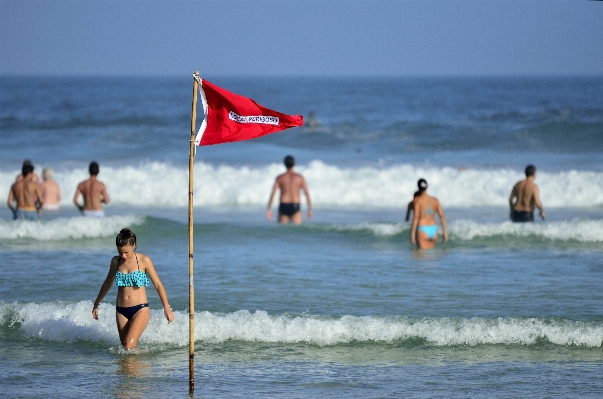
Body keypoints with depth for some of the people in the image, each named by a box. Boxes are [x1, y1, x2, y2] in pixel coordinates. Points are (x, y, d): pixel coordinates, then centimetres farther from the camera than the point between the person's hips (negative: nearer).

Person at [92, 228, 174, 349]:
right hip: (121, 311, 5)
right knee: (125, 347, 4)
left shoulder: (144, 261, -6)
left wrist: (167, 308, -11)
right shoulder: (116, 262, 6)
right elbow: (108, 283, 22)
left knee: (129, 346, -19)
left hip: (140, 309, -5)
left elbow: (158, 284, -3)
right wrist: (96, 304, 31)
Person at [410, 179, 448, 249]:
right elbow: (442, 216, 3)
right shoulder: (435, 200, 7)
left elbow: (416, 217, -14)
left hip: (422, 230, -5)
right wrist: (444, 231, 8)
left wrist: (412, 233, -13)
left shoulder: (417, 200, -6)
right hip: (433, 230, 5)